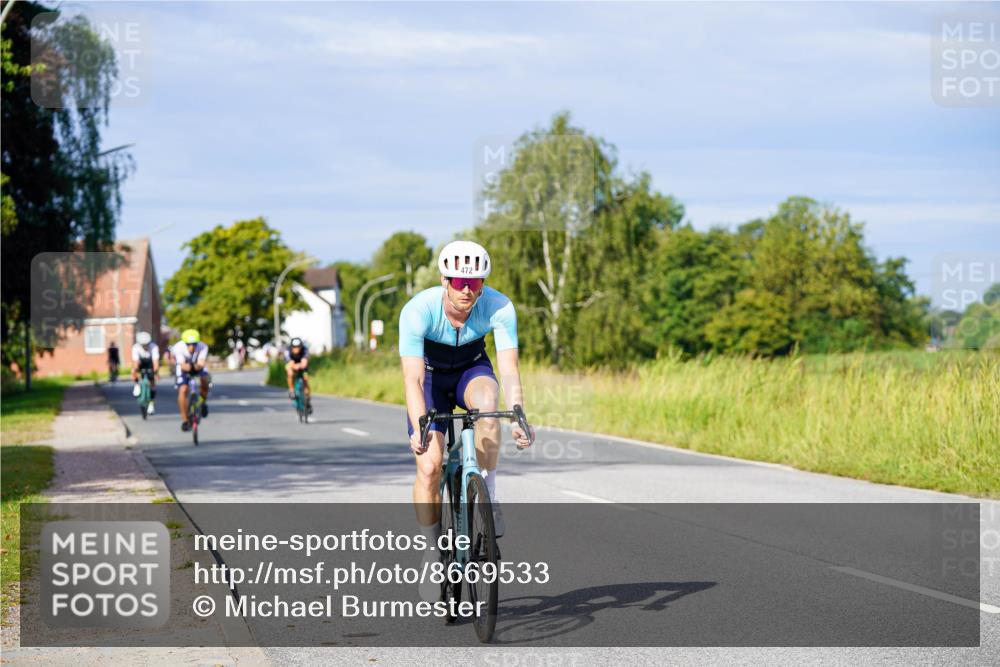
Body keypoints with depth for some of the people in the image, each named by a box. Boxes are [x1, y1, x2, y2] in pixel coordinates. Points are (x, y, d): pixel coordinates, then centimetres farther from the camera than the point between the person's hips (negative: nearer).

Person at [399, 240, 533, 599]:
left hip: (471, 369, 1)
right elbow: (412, 378, -37)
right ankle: (432, 555, 3)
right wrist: (419, 428, -52)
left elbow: (509, 370, -31)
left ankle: (487, 494, -18)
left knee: (486, 400, -36)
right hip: (431, 375, -1)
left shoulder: (499, 308, -28)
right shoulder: (418, 310, -33)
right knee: (429, 467, -14)